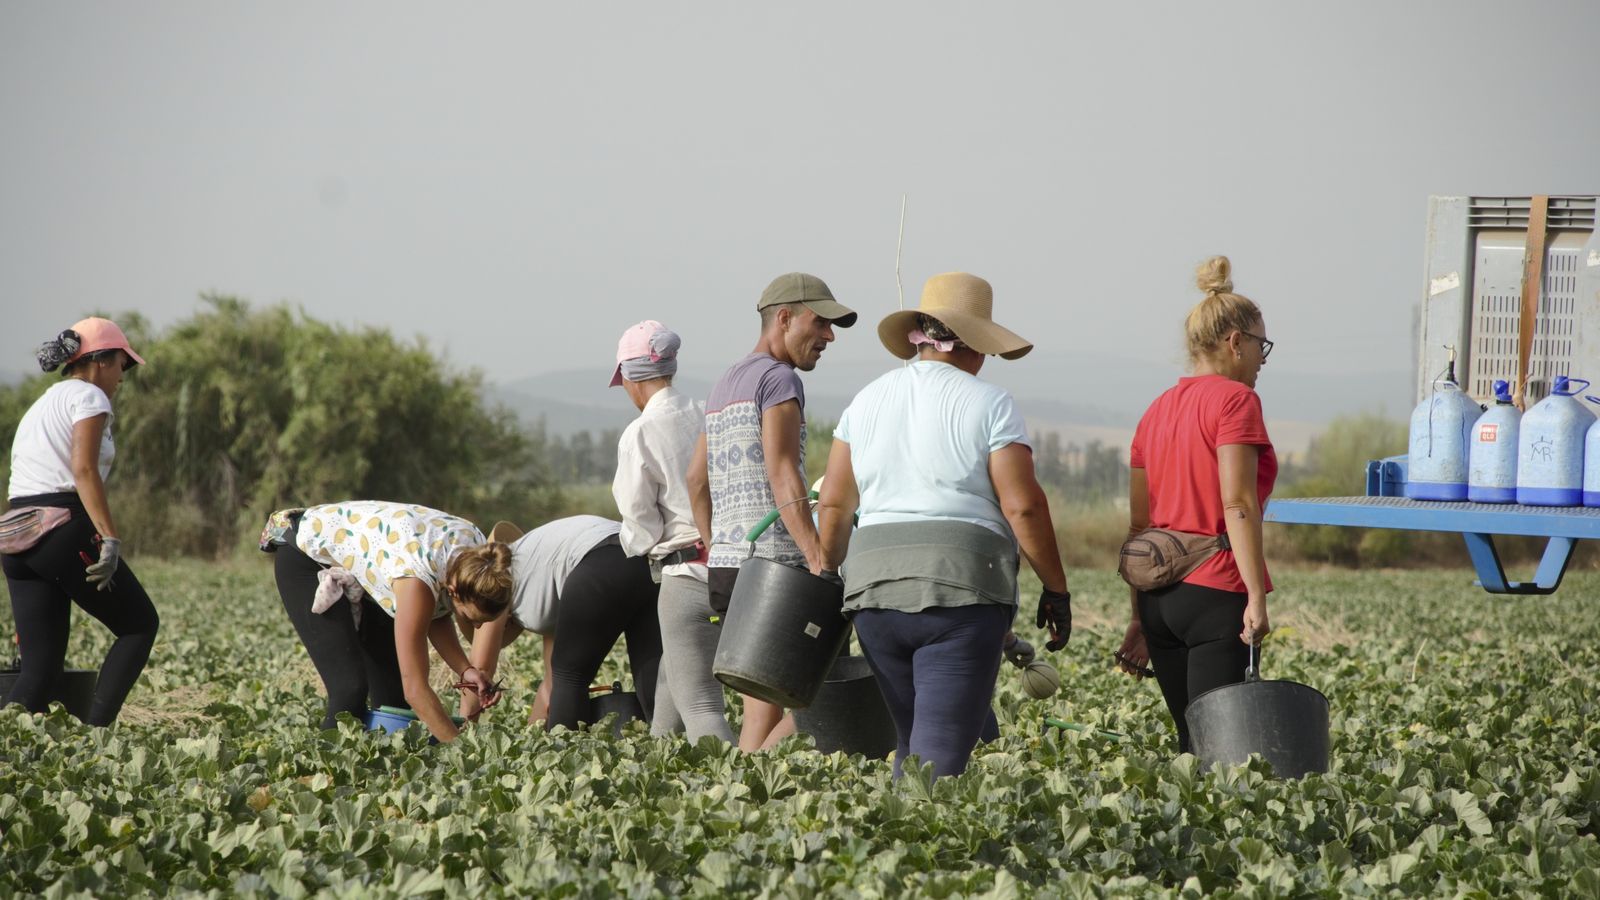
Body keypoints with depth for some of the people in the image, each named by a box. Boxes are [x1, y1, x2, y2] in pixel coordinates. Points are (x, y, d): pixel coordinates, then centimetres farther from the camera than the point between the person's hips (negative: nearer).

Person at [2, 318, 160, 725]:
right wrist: (111, 539, -23)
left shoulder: (40, 406, 26)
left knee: (40, 666, 5)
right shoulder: (88, 396, 0)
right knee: (140, 624, 8)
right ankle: (93, 733, -4)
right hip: (66, 530, -8)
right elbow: (84, 469, -16)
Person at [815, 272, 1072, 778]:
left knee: (913, 741, 17)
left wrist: (827, 567, 28)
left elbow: (834, 502, 14)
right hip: (961, 589, -5)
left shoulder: (868, 401, 12)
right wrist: (1056, 589, 1)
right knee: (940, 755, -7)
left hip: (874, 586, 5)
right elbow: (1023, 506, -8)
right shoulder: (988, 404, -2)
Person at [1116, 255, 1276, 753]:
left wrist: (1140, 618, 19)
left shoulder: (1157, 410, 15)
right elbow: (1237, 504, -15)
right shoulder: (1235, 399, -6)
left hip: (1159, 597, 7)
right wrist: (1257, 595, -17)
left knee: (1192, 742, 12)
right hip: (1217, 591, -7)